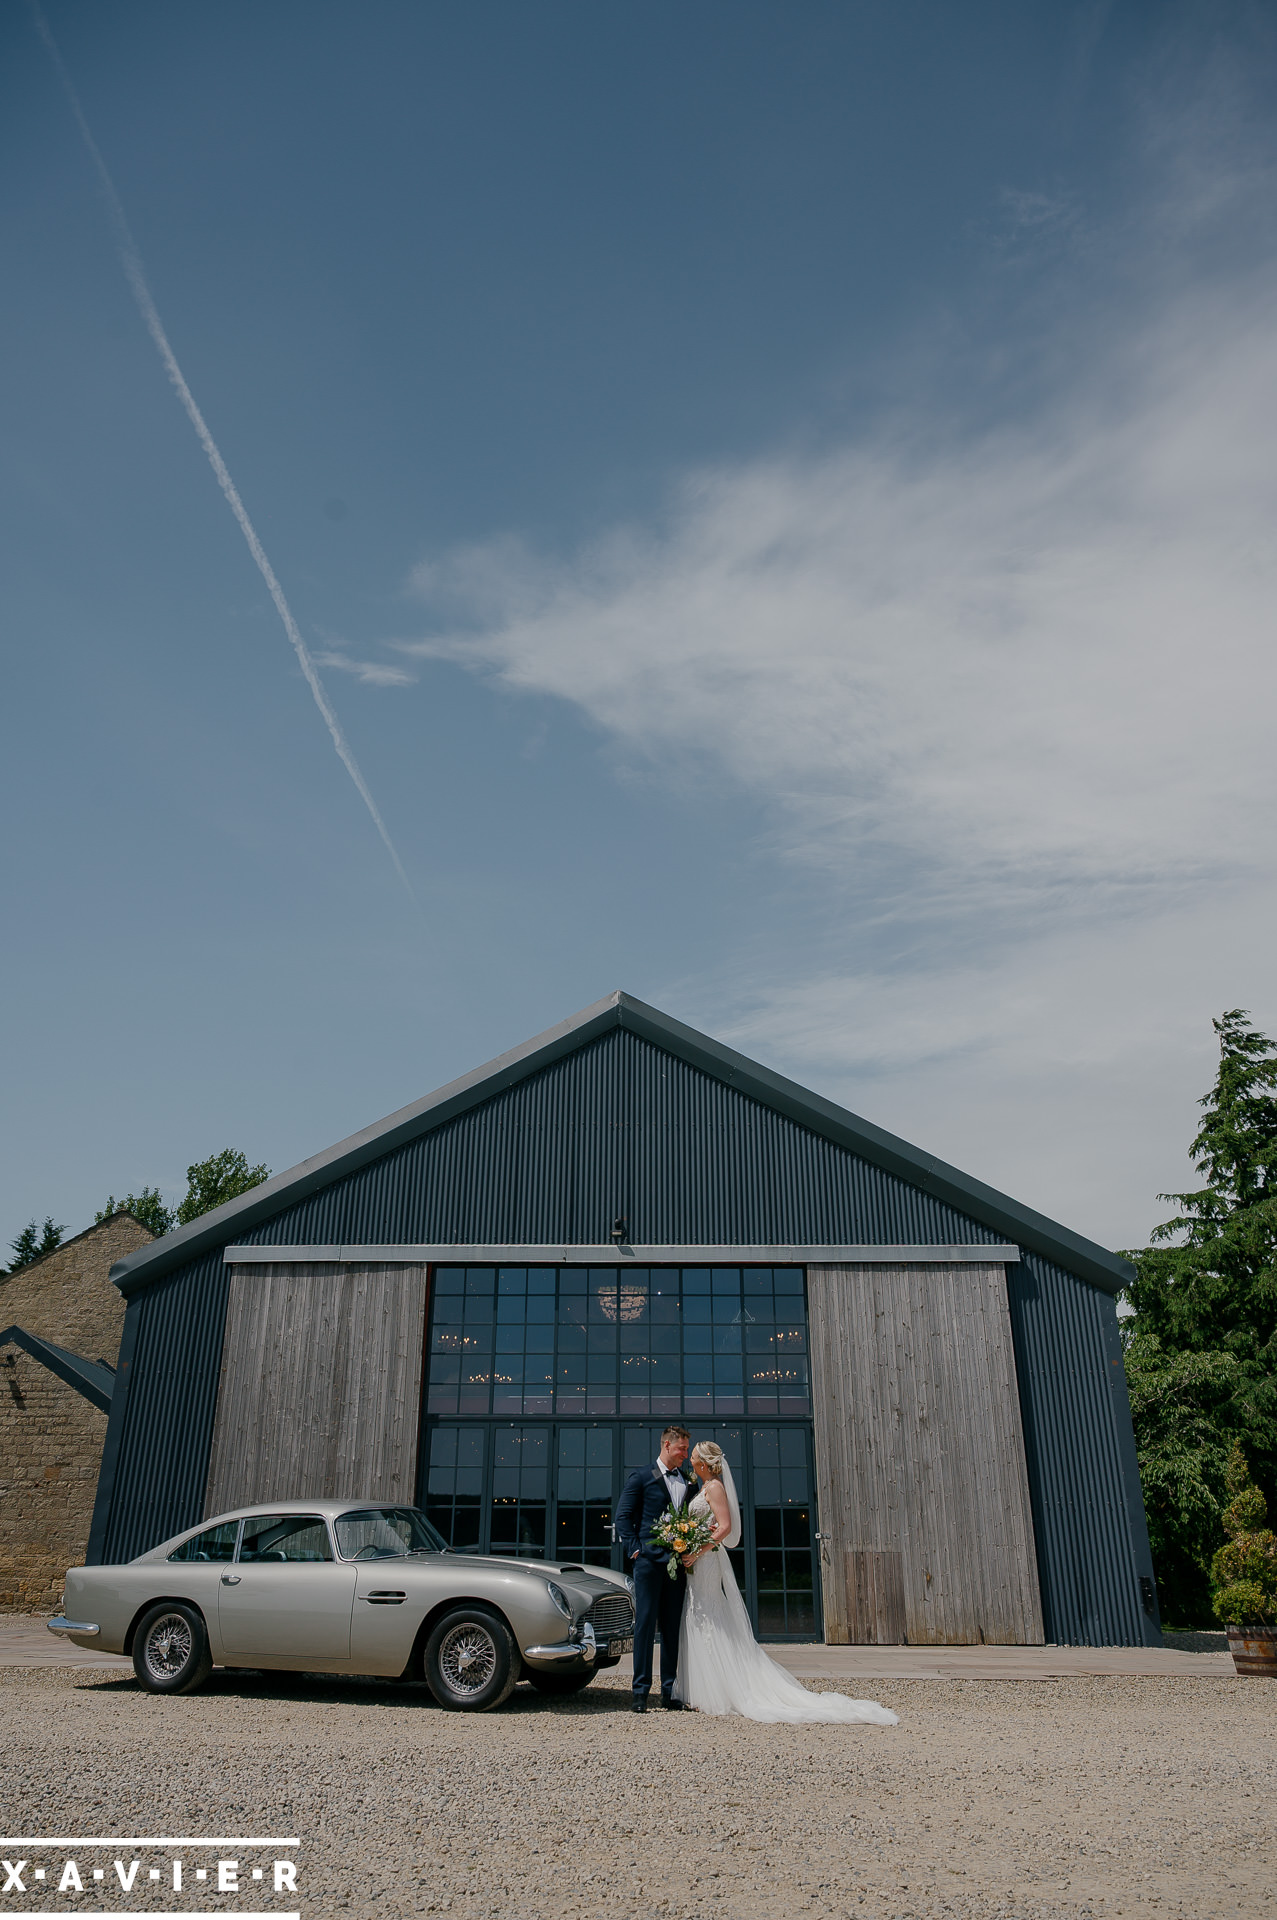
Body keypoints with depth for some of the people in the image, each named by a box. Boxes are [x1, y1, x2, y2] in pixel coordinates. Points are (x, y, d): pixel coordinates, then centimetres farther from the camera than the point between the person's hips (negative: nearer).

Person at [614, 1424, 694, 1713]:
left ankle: (669, 1691, 13)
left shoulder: (688, 1481, 15)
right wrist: (634, 1549, -7)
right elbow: (623, 1515, 0)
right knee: (645, 1624, -3)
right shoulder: (642, 1476, 1)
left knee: (673, 1627, 7)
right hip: (649, 1559, -4)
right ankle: (640, 1691, 3)